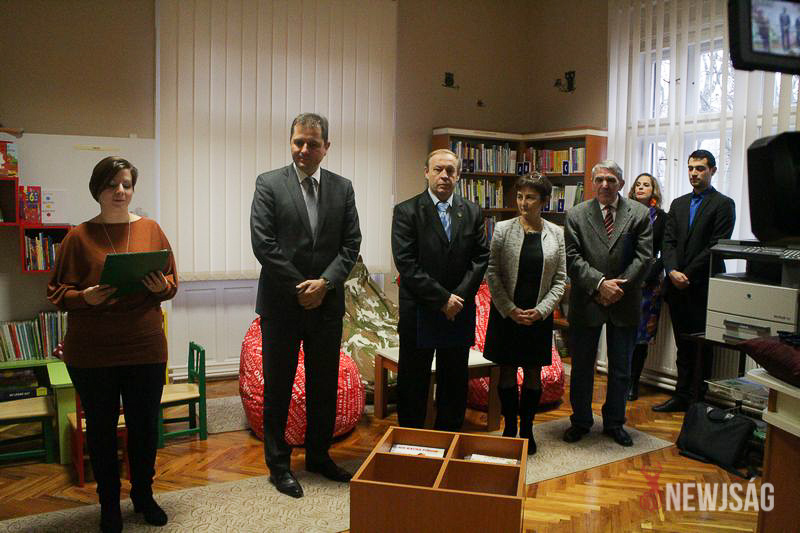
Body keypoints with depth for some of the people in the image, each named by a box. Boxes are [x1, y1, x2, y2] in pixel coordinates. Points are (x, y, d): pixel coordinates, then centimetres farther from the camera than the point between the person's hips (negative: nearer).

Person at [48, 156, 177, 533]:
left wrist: (161, 286, -14)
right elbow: (56, 291, 0)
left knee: (145, 425, 12)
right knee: (101, 428, 11)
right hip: (91, 354, -1)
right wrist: (85, 297, -19)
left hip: (146, 349, 1)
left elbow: (172, 283, 8)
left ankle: (143, 495, 33)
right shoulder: (79, 237, -1)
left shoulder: (151, 229, 4)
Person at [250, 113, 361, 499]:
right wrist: (299, 287, -12)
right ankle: (278, 464, 24)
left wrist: (324, 283, -12)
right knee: (277, 387, 8)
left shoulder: (342, 188, 6)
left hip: (327, 303, 3)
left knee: (324, 386, 13)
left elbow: (351, 244, 2)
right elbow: (262, 243, -10)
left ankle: (319, 456, 31)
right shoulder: (269, 184, -3)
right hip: (281, 304, -3)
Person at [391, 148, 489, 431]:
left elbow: (481, 258, 4)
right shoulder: (406, 211, -5)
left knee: (454, 385, 13)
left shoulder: (472, 213, 7)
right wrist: (442, 298, -15)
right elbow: (405, 263, -12)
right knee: (412, 386, 8)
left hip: (460, 312, 3)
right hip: (419, 313, -3)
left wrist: (459, 296, -9)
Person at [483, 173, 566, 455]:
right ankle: (509, 428, 22)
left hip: (539, 316, 1)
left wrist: (540, 310, -9)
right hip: (506, 313, -1)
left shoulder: (556, 233, 1)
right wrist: (510, 309, -11)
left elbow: (560, 279, 2)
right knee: (507, 372, 8)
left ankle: (527, 429, 24)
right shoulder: (503, 229, -3)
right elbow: (492, 273, -5)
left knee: (534, 375, 9)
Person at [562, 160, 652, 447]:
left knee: (621, 369, 13)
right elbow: (572, 258, -7)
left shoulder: (639, 214, 1)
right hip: (586, 302, -1)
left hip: (625, 304, 1)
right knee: (582, 366, 10)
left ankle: (614, 422, 30)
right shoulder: (576, 215, -1)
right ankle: (581, 421, 27)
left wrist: (619, 286, -14)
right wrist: (600, 283, -18)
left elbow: (643, 257, -4)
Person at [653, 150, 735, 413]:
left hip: (703, 287, -5)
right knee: (683, 346, 12)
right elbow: (668, 241, 8)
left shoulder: (723, 204, -2)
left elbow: (716, 247, -11)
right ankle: (682, 396, 20)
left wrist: (687, 275, -13)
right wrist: (672, 271, -8)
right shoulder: (678, 204, 16)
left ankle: (699, 400, 11)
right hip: (677, 287, 5)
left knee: (702, 348, 2)